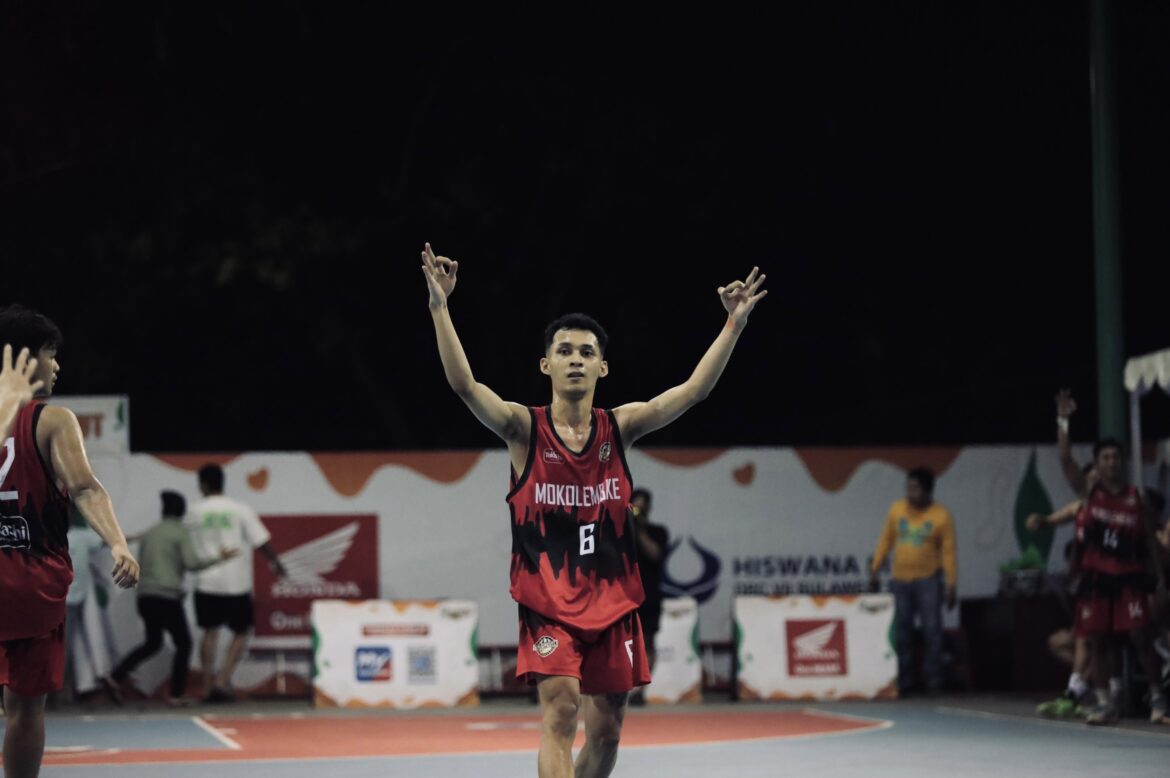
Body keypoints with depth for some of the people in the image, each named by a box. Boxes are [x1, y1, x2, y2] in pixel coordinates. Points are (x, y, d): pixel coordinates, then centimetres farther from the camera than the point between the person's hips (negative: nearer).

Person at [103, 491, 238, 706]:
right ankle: (176, 695, 4)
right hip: (168, 597, -6)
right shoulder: (180, 532, -4)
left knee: (152, 643, 20)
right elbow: (191, 563, -13)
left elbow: (141, 564, 17)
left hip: (145, 597, 6)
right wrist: (219, 559, -6)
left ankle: (115, 678, 6)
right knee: (183, 644, 8)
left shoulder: (148, 534, 14)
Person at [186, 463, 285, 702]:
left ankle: (208, 686, 10)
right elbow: (261, 541, -4)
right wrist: (276, 563, 10)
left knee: (210, 632, 12)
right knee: (241, 633, 10)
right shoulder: (239, 510, -4)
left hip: (206, 583, 2)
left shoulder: (195, 512, 0)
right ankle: (223, 680, -1)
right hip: (236, 584, -2)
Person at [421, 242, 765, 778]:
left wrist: (735, 323, -12)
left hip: (612, 604, 4)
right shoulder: (525, 429, -4)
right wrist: (440, 306, -30)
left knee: (605, 732, 9)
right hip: (547, 606, -4)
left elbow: (693, 390, -3)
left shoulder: (619, 428, 4)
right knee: (559, 710, -21)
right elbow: (464, 385, -19)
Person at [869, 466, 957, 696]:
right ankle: (904, 681, 10)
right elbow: (885, 540, 11)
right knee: (902, 632, 4)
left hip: (928, 581, -3)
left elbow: (948, 552, -6)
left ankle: (934, 682, -1)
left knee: (932, 630, -5)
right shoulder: (897, 509, 5)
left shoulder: (941, 516, -5)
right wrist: (875, 569, 8)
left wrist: (950, 585, -10)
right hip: (900, 580, 3)